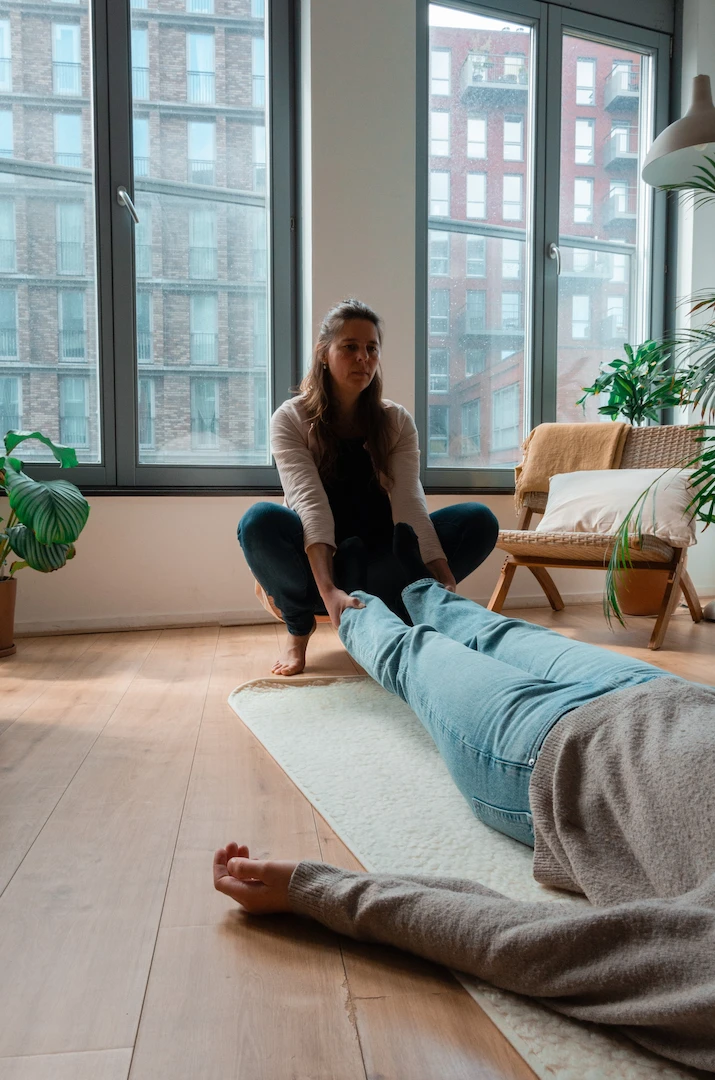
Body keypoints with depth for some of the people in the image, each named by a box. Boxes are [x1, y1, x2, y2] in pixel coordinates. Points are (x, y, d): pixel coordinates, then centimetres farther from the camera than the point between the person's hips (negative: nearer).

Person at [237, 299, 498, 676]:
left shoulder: (397, 422, -1)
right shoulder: (291, 419, -9)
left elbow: (409, 503, -16)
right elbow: (310, 504, -25)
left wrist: (444, 581, -32)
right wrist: (328, 590, -41)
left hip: (379, 558, 2)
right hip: (315, 559, -2)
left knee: (480, 520, -18)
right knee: (260, 521, -34)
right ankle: (299, 628, -7)